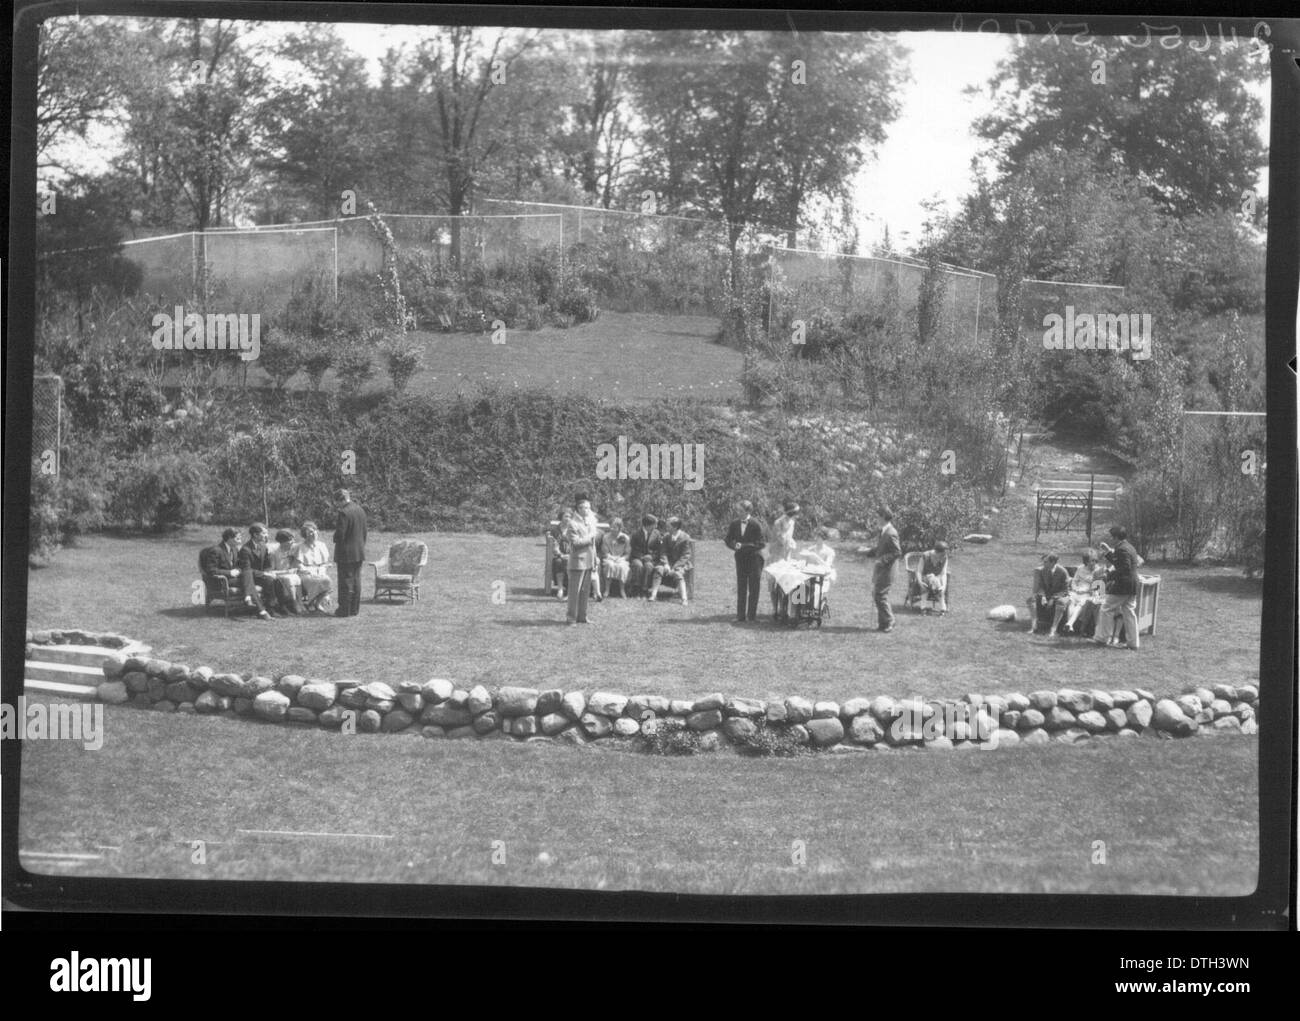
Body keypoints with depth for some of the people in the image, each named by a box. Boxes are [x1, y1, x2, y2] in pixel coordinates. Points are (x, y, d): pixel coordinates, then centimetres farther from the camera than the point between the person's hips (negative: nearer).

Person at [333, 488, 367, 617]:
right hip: (359, 552, 7)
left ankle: (344, 610, 2)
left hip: (346, 553, -7)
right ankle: (354, 609, 16)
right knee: (356, 581, 12)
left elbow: (340, 534, -20)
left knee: (346, 582, -2)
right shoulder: (360, 510, 7)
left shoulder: (344, 512, -18)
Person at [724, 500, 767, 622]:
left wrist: (743, 546, -20)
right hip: (740, 558, 4)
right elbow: (728, 540, 9)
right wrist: (735, 546, -14)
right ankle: (740, 616, 5)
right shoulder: (735, 524, 2)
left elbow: (762, 544, -14)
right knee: (741, 588, 3)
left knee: (753, 588, 1)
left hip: (754, 558, -4)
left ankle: (752, 615, 8)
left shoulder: (755, 524, -11)